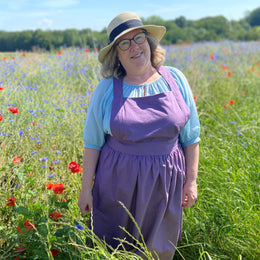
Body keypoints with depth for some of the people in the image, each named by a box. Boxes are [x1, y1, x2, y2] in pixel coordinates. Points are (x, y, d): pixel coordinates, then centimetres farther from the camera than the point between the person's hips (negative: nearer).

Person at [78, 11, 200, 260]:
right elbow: (92, 142, 0)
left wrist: (191, 180, 3)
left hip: (164, 183, 1)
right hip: (118, 183, -1)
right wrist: (86, 188, 0)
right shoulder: (107, 89, -6)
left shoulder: (175, 80, -3)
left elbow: (190, 135, 3)